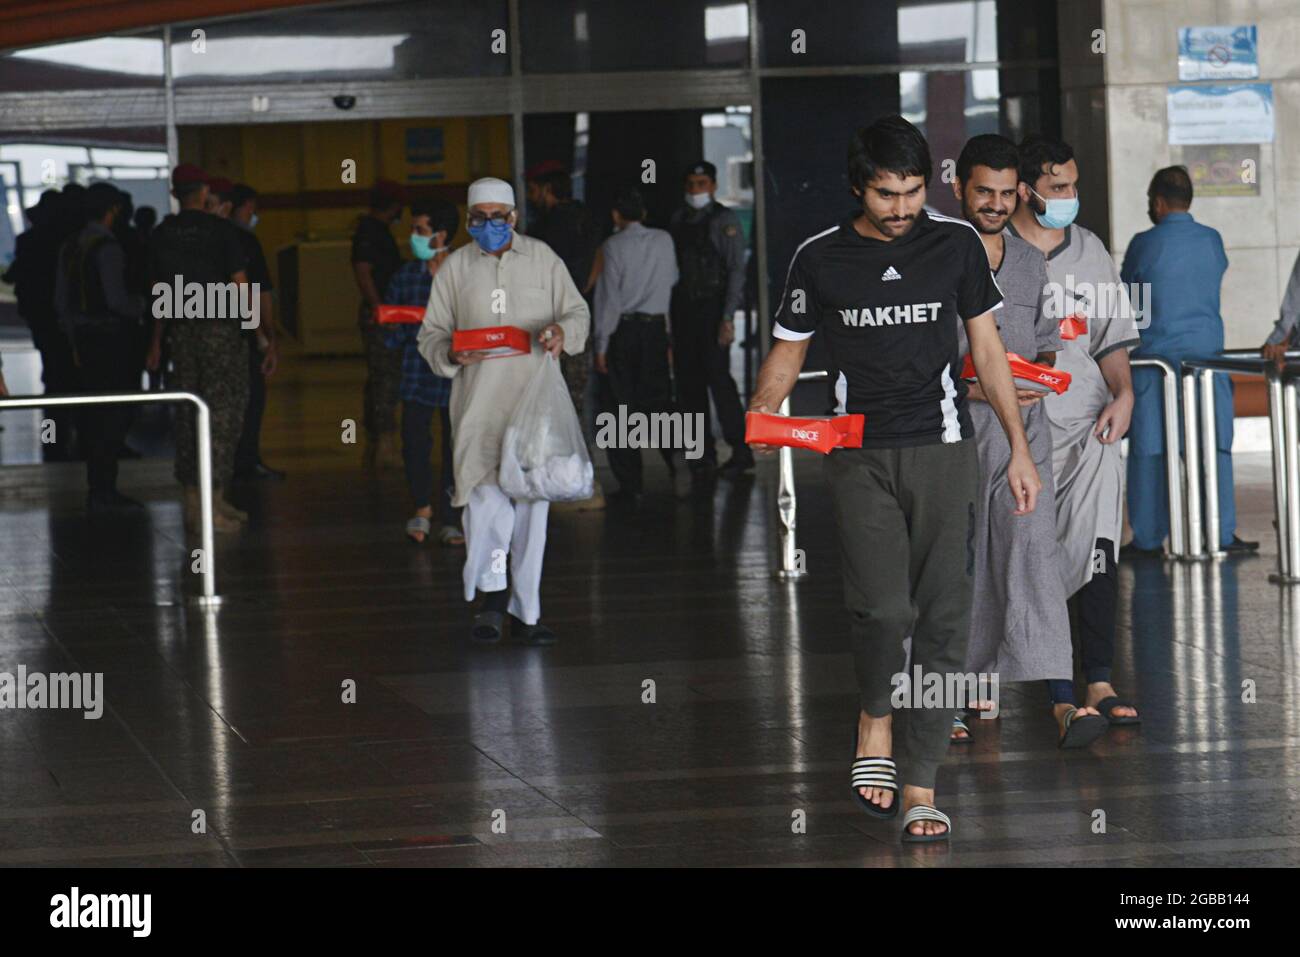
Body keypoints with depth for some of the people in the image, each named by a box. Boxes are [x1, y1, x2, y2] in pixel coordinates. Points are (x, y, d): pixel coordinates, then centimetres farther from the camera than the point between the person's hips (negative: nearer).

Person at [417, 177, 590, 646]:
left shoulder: (542, 259, 8)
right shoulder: (455, 268, 7)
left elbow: (579, 312, 11)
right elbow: (431, 334, 10)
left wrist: (562, 330, -11)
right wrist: (450, 353, -12)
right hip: (478, 400, -1)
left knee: (532, 504, 4)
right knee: (487, 500, -17)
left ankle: (525, 611, 13)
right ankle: (493, 594, -4)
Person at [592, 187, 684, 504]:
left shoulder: (613, 246, -9)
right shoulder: (664, 241, 4)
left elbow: (608, 296, -10)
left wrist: (602, 344, -6)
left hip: (622, 329, -3)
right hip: (655, 327, 3)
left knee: (621, 407, 2)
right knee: (657, 399, 11)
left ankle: (631, 486, 2)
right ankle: (675, 452, -16)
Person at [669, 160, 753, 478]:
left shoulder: (725, 221, -4)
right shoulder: (679, 220, 13)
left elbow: (736, 271, -9)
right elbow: (673, 266, 13)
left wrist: (728, 317, -17)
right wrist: (670, 314, 7)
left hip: (713, 307, -6)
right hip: (683, 306, 6)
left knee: (718, 376, -13)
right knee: (688, 379, 6)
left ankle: (741, 450, -12)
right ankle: (703, 449, 14)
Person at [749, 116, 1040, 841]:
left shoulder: (956, 244, 5)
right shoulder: (821, 258, 3)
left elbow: (987, 348, 10)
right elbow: (788, 351, 12)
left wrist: (1020, 447, 7)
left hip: (944, 451, 1)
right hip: (860, 454, -1)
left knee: (944, 618, -3)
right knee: (884, 609, -16)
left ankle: (920, 781, 3)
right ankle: (876, 716, 14)